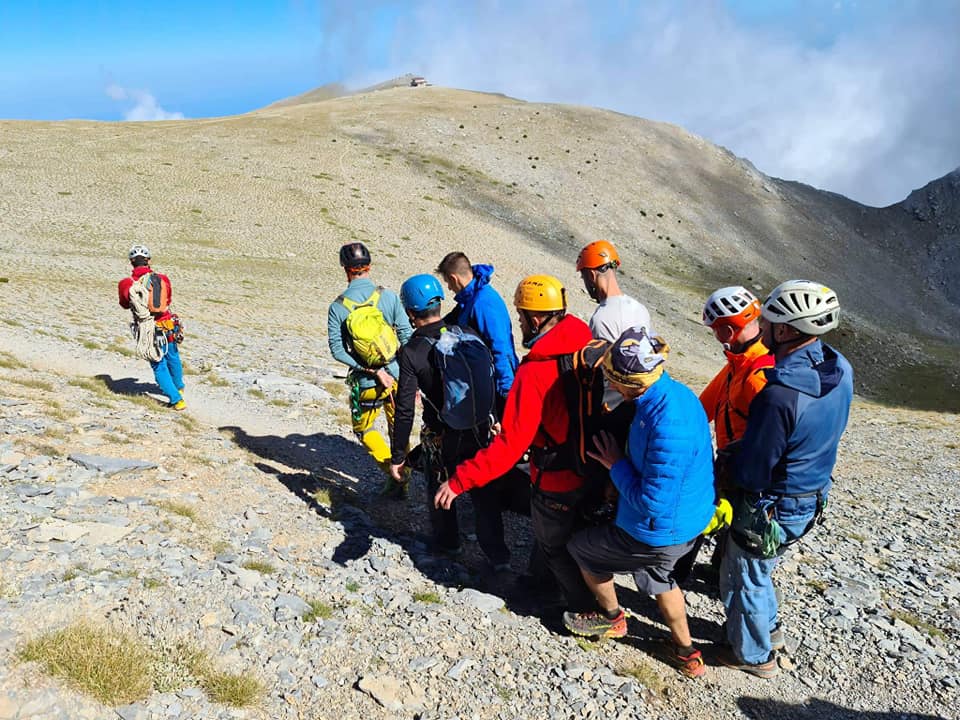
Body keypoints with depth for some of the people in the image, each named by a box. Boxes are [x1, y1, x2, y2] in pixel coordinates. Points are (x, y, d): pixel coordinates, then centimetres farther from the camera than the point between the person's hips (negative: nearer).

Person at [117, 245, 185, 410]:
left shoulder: (128, 284, -12)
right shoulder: (162, 278, -6)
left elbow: (125, 305, 8)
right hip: (169, 326, 2)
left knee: (159, 366, 10)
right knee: (173, 359, 25)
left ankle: (176, 399, 3)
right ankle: (178, 387, 48)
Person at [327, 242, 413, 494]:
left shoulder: (337, 307, -6)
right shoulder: (389, 296, -6)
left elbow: (337, 350, -12)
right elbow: (407, 337, -7)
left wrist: (372, 371, -12)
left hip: (365, 383, -1)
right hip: (397, 377, 1)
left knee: (363, 429, 21)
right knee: (399, 431, 19)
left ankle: (392, 472, 6)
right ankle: (402, 480, 28)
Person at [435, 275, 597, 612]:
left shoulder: (533, 373, -30)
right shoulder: (585, 345, -11)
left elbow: (510, 445, -33)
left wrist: (460, 480, -30)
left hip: (556, 480, -7)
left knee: (554, 546, 18)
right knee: (576, 534, 30)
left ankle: (586, 611, 34)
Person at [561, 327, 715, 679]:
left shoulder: (666, 429, -38)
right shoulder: (678, 393, -7)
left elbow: (652, 503, -29)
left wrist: (616, 465, -17)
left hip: (660, 535, -9)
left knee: (580, 547, 14)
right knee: (659, 579, 33)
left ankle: (611, 617, 38)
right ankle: (686, 654, 47)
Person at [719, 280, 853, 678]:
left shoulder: (779, 396, -36)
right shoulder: (840, 370, -10)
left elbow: (753, 469, -24)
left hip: (771, 508, -8)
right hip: (812, 498, 8)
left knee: (743, 578, 17)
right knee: (758, 569, 30)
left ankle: (754, 655, 37)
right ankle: (769, 629, 51)